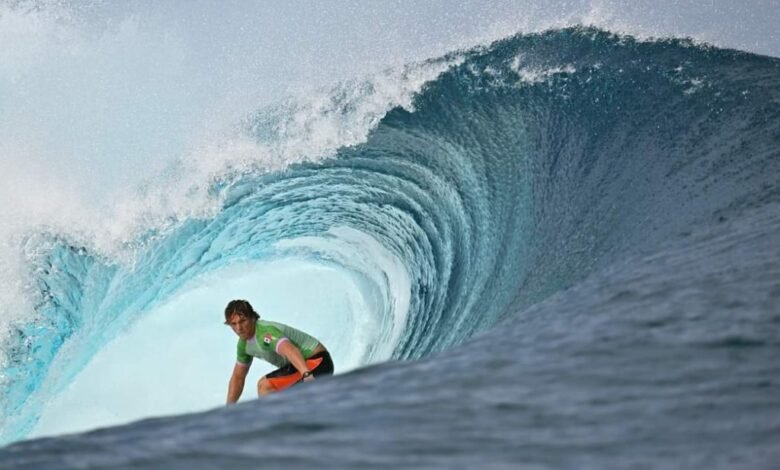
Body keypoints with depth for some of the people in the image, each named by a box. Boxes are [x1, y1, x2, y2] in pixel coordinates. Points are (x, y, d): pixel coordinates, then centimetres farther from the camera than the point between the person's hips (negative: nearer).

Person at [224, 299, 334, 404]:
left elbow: (290, 351, -44)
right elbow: (238, 377, 18)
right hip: (303, 367, 10)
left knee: (265, 386, -21)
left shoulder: (265, 332, -25)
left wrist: (306, 374, -61)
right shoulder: (243, 343, 6)